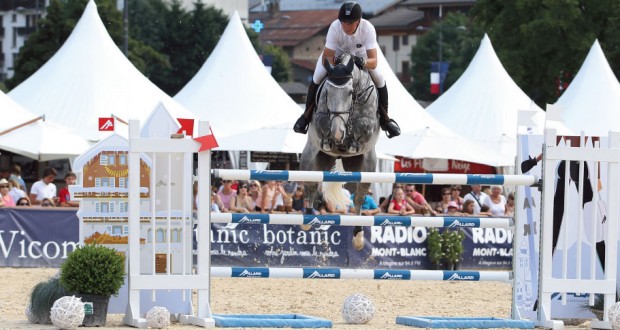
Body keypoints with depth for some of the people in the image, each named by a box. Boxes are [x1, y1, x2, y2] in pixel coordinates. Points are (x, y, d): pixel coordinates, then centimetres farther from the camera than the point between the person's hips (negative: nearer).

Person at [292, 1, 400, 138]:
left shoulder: (368, 29, -39)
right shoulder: (335, 27, -38)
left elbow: (373, 61, -43)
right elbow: (327, 57, -36)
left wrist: (363, 62, -65)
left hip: (360, 54, 0)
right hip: (337, 52, 0)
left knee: (380, 80, -15)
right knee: (317, 78, -19)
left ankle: (384, 119, 7)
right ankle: (307, 116, 2)